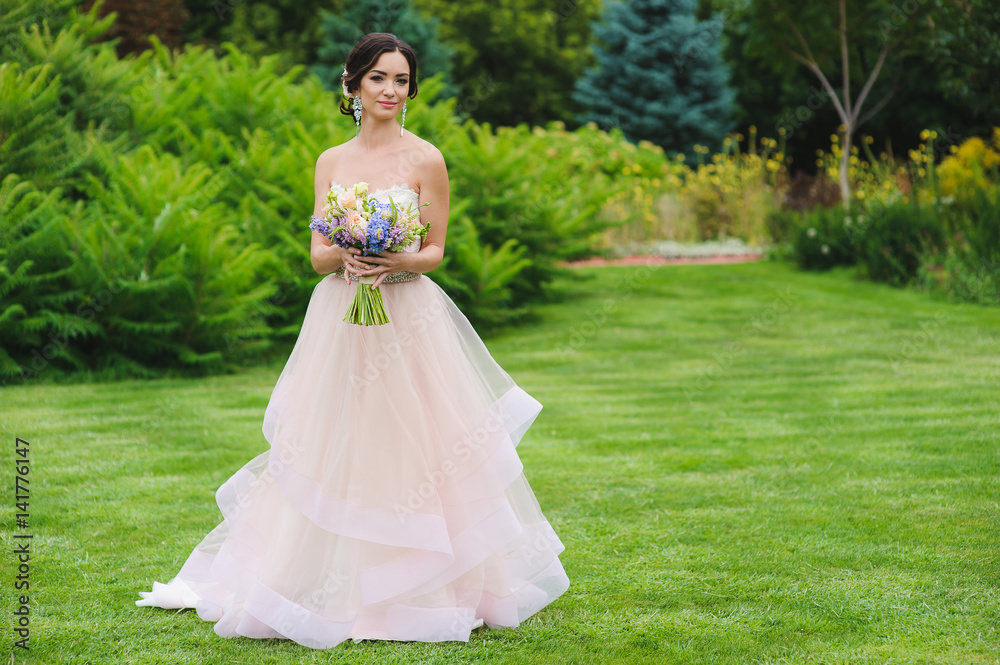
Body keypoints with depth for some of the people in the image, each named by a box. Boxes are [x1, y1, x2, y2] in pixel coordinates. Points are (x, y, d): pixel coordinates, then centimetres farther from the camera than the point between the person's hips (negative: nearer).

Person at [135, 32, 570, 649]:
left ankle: (419, 590, 7)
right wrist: (344, 256, -15)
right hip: (339, 320, 3)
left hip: (408, 318, -3)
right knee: (333, 453, 2)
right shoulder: (331, 162, 10)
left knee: (408, 450, -4)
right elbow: (318, 253, 7)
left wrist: (401, 261, -19)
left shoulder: (425, 159, -1)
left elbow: (436, 250, 2)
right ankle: (338, 591, 12)